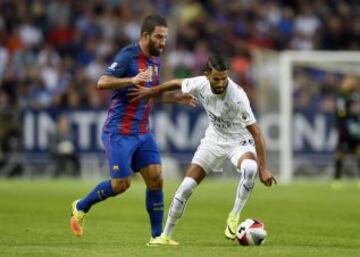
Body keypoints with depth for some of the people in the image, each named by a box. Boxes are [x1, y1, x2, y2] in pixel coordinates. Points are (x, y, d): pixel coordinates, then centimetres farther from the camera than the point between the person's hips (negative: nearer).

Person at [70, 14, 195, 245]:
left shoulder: (154, 60, 11)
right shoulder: (128, 55, -15)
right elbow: (102, 83, -24)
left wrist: (174, 98, 16)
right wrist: (132, 79, -35)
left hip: (142, 131, 8)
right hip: (119, 131, -7)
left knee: (156, 178, -2)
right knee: (121, 183, -6)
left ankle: (157, 235, 4)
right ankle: (81, 207, 18)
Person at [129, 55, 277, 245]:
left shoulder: (237, 96, -32)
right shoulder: (200, 84, -19)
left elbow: (256, 133, -31)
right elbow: (176, 84, 4)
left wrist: (263, 169, -34)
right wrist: (149, 92, 16)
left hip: (239, 141, -4)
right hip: (214, 139, 4)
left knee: (250, 167, -38)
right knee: (186, 186, -4)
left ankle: (234, 217, -19)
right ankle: (166, 235, 13)